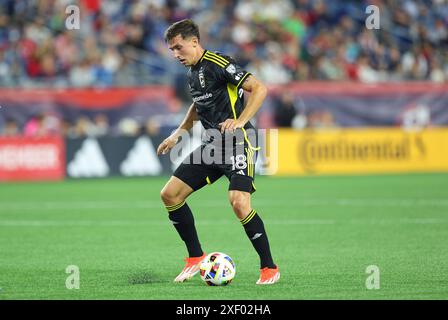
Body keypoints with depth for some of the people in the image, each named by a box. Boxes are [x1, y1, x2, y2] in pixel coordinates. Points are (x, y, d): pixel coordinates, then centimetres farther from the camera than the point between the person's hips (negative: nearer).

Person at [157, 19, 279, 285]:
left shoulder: (218, 64, -14)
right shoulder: (193, 72, 13)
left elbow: (259, 88, -20)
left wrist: (240, 122, -28)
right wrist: (178, 134, 27)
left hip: (239, 143, -9)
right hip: (212, 144, 9)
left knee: (239, 202, -26)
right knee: (170, 194, 2)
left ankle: (269, 268, -11)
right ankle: (196, 258, 14)